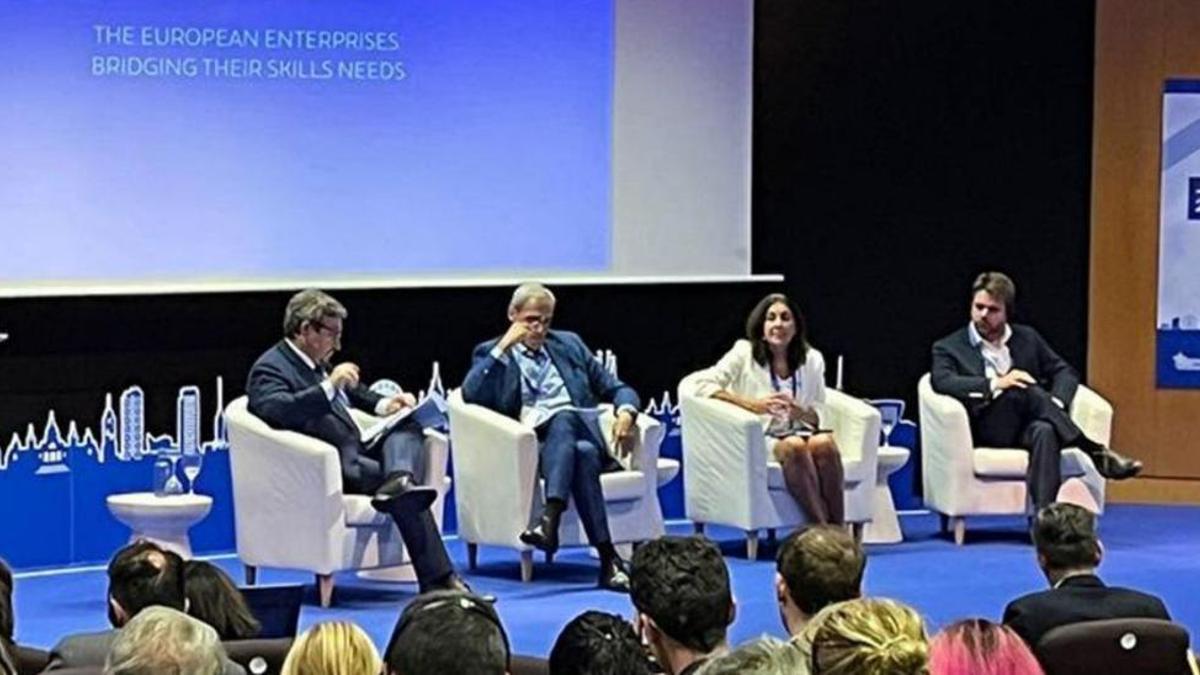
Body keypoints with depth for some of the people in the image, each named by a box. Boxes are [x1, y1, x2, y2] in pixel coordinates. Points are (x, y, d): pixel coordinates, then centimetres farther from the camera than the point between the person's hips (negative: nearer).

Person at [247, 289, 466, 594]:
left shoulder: (317, 363, 19)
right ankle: (437, 578, -29)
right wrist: (328, 386, -33)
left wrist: (381, 404, 18)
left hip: (354, 456, 9)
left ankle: (400, 479, -40)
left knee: (408, 428, -11)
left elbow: (352, 391, 38)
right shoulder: (270, 368, -9)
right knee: (407, 497, -24)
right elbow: (276, 410, -30)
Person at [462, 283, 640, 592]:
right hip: (529, 446, -2)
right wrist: (504, 347, -4)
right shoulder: (491, 353, 18)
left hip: (580, 431, 2)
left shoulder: (569, 345, 26)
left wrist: (626, 412, -1)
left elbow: (616, 388, 23)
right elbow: (471, 394, -3)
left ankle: (550, 518, -51)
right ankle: (608, 558, -41)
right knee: (583, 454, -37)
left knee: (563, 417, -36)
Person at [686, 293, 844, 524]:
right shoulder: (745, 353, 3)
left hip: (799, 433, 3)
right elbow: (702, 385, -9)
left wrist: (801, 413, -14)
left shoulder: (812, 359, 13)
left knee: (824, 442, -31)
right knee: (794, 447, -36)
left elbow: (819, 416, 12)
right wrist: (753, 405, -19)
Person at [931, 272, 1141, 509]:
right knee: (1025, 389, -32)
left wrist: (1055, 404, -7)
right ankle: (1096, 453, -31)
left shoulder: (1027, 338, 21)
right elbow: (941, 381, -10)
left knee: (1045, 432, -36)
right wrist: (995, 384, -21)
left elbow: (1065, 373, 17)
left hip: (1029, 425, 3)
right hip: (987, 428, -3)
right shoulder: (948, 348, 10)